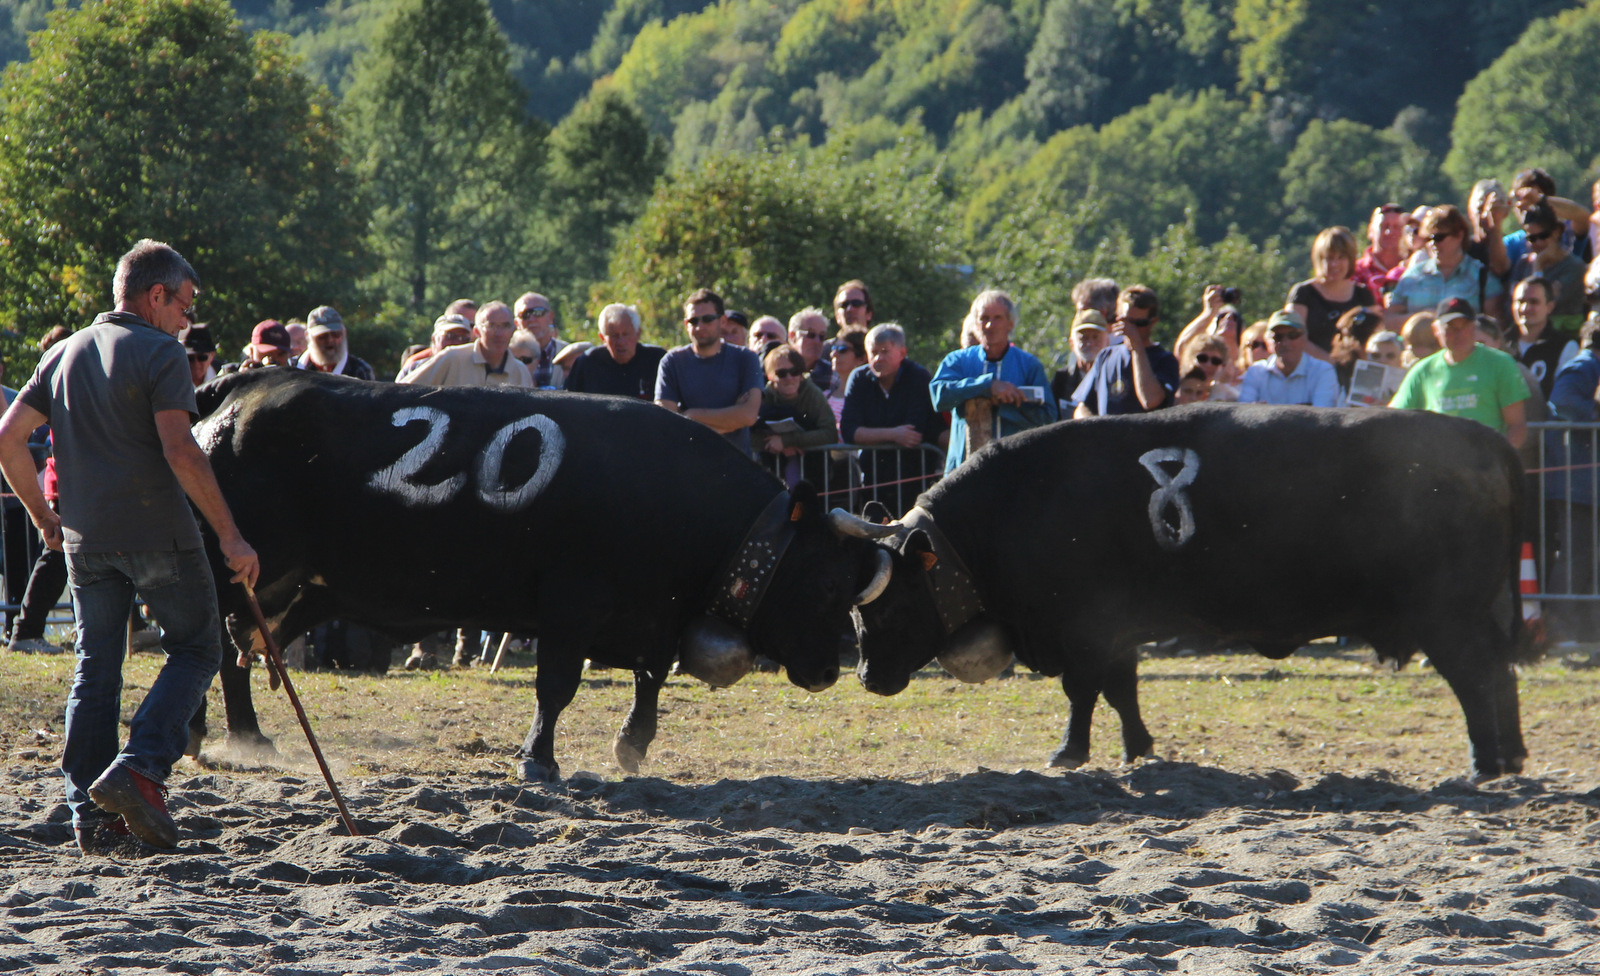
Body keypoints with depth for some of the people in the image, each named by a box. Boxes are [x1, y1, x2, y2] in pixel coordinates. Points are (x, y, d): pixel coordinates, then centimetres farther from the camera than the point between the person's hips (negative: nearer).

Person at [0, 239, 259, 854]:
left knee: (96, 668, 12)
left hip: (86, 542, 6)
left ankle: (90, 815, 7)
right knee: (196, 649, 7)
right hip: (159, 536, -6)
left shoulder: (64, 354, 13)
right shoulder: (159, 353, -7)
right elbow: (179, 451, -18)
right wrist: (229, 536, -16)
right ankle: (138, 769, -12)